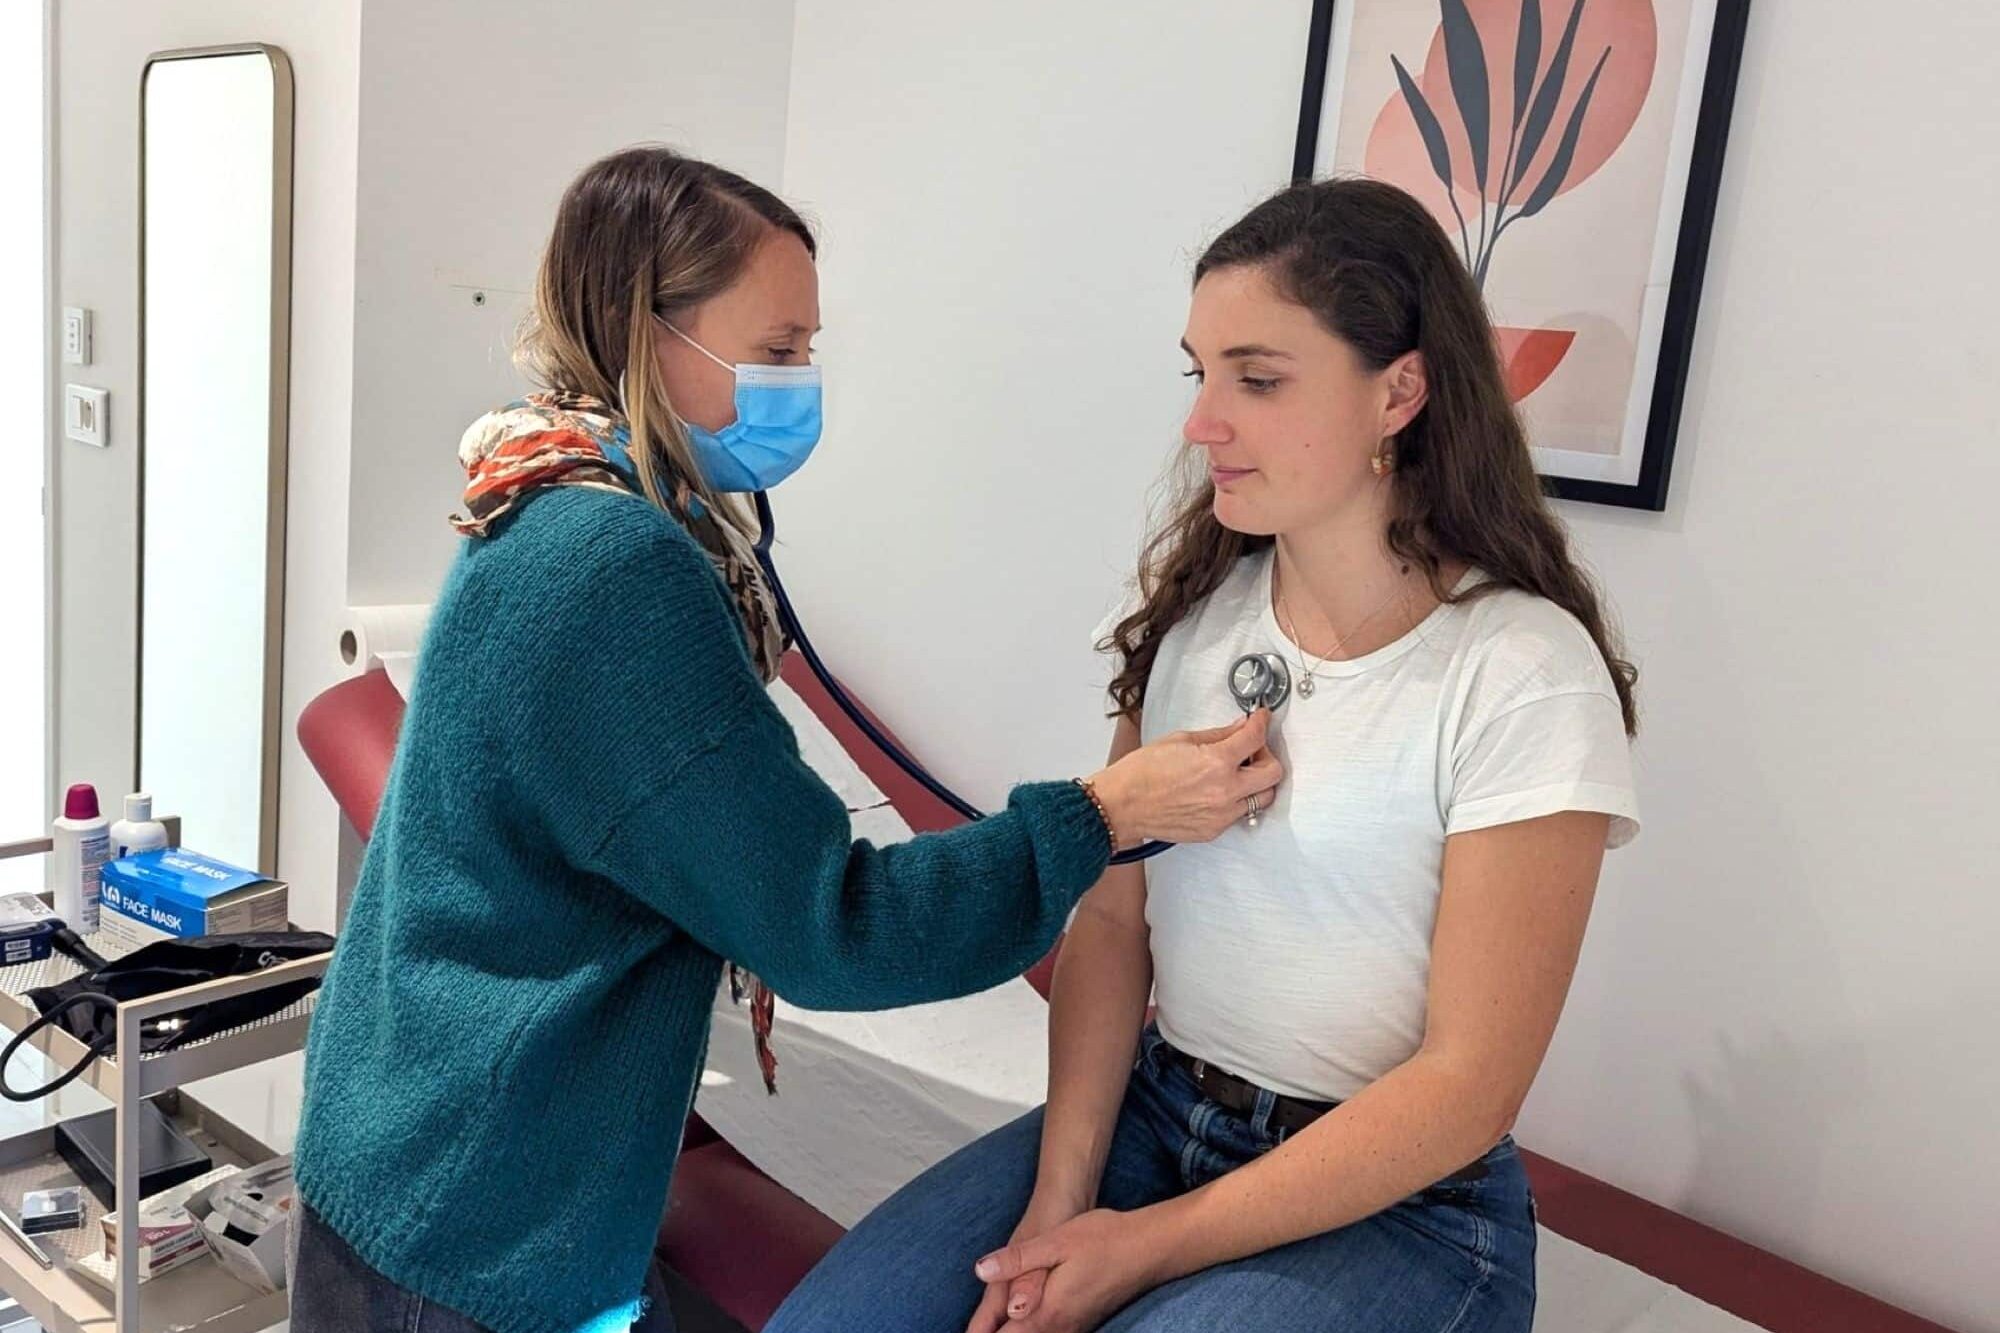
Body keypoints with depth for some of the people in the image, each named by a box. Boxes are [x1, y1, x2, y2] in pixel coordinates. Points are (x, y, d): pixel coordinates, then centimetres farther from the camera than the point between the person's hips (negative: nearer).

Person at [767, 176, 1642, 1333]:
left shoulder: (1524, 674, -17)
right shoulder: (1197, 606, 0)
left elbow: (1467, 1087, -15)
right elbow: (1112, 921, 0)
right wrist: (1061, 1198, -11)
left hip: (1394, 1199, -4)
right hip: (1152, 1110, 4)